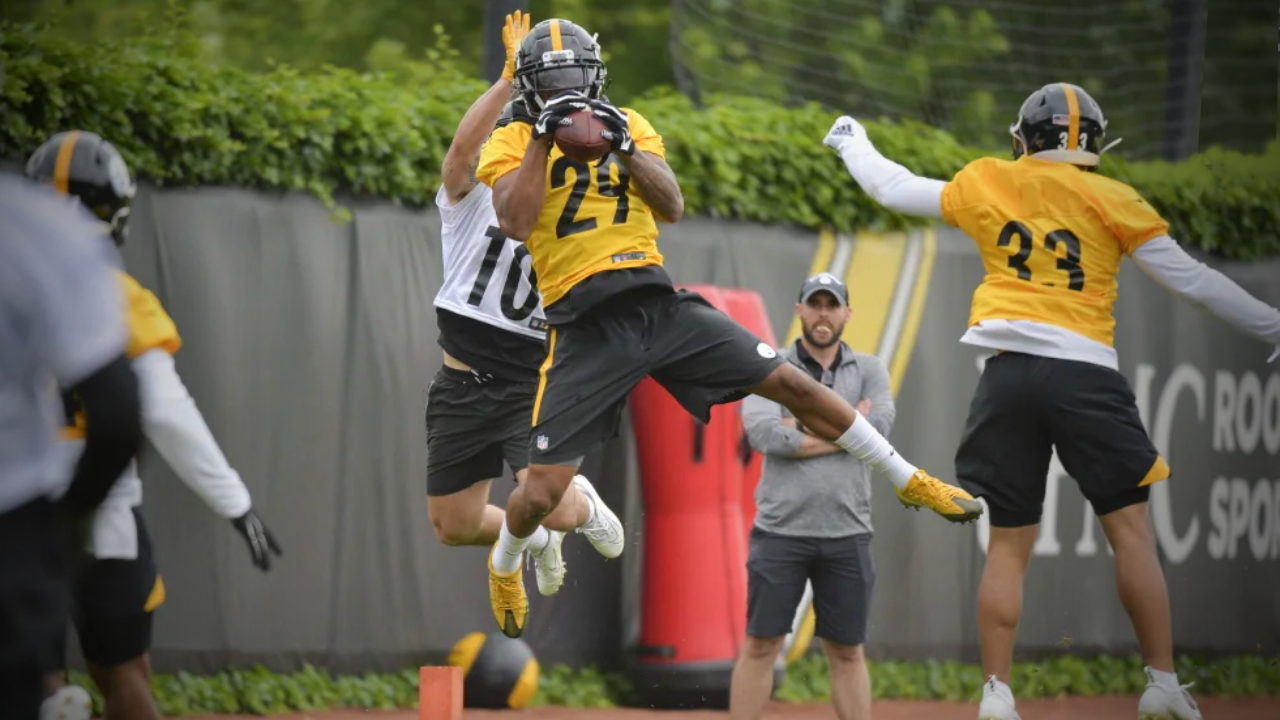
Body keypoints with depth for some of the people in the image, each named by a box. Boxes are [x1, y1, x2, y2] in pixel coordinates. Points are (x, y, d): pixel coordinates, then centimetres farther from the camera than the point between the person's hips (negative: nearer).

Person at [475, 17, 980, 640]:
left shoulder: (627, 124, 11)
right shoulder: (510, 144, 0)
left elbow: (673, 208, 1)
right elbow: (515, 224, -18)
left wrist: (624, 147, -12)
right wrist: (543, 137, -17)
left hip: (657, 304, 3)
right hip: (587, 328, -3)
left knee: (791, 383, -1)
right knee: (543, 490, -6)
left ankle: (909, 482, 13)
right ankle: (504, 565, 29)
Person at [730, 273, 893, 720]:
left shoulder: (868, 371, 9)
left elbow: (878, 428, -10)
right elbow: (763, 433, -14)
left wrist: (801, 427, -9)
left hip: (846, 535, 2)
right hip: (780, 531, -2)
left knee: (847, 653, 7)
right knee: (760, 646, 0)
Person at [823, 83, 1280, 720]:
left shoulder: (984, 185, 11)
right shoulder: (1111, 201, 4)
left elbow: (893, 189, 24)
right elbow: (1190, 279, 4)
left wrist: (852, 143, 43)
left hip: (1008, 374, 3)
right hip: (1085, 374, -3)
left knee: (1008, 545, 8)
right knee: (1131, 531, 2)